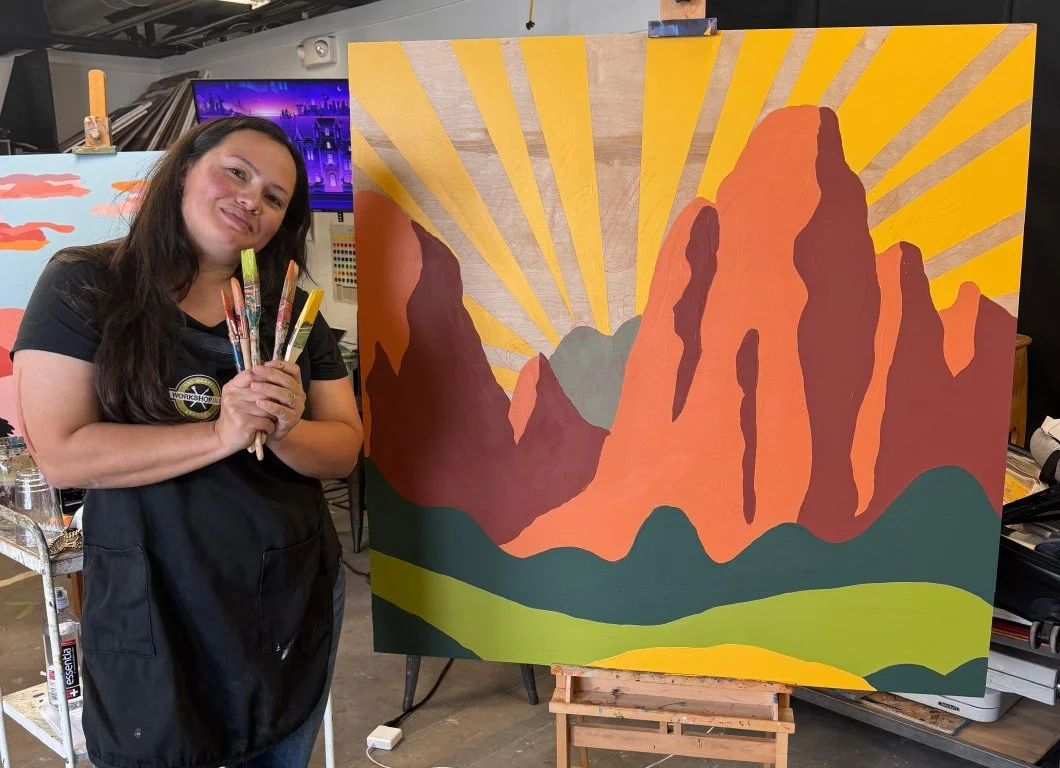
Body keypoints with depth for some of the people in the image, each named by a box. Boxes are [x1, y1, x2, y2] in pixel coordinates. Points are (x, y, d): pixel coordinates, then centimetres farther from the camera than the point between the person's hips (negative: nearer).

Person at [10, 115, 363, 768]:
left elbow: (344, 450, 0)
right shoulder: (85, 287, -8)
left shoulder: (291, 311, 3)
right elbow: (62, 455, -17)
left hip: (295, 595, 4)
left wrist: (285, 430, -21)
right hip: (153, 609, -4)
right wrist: (222, 434, -24)